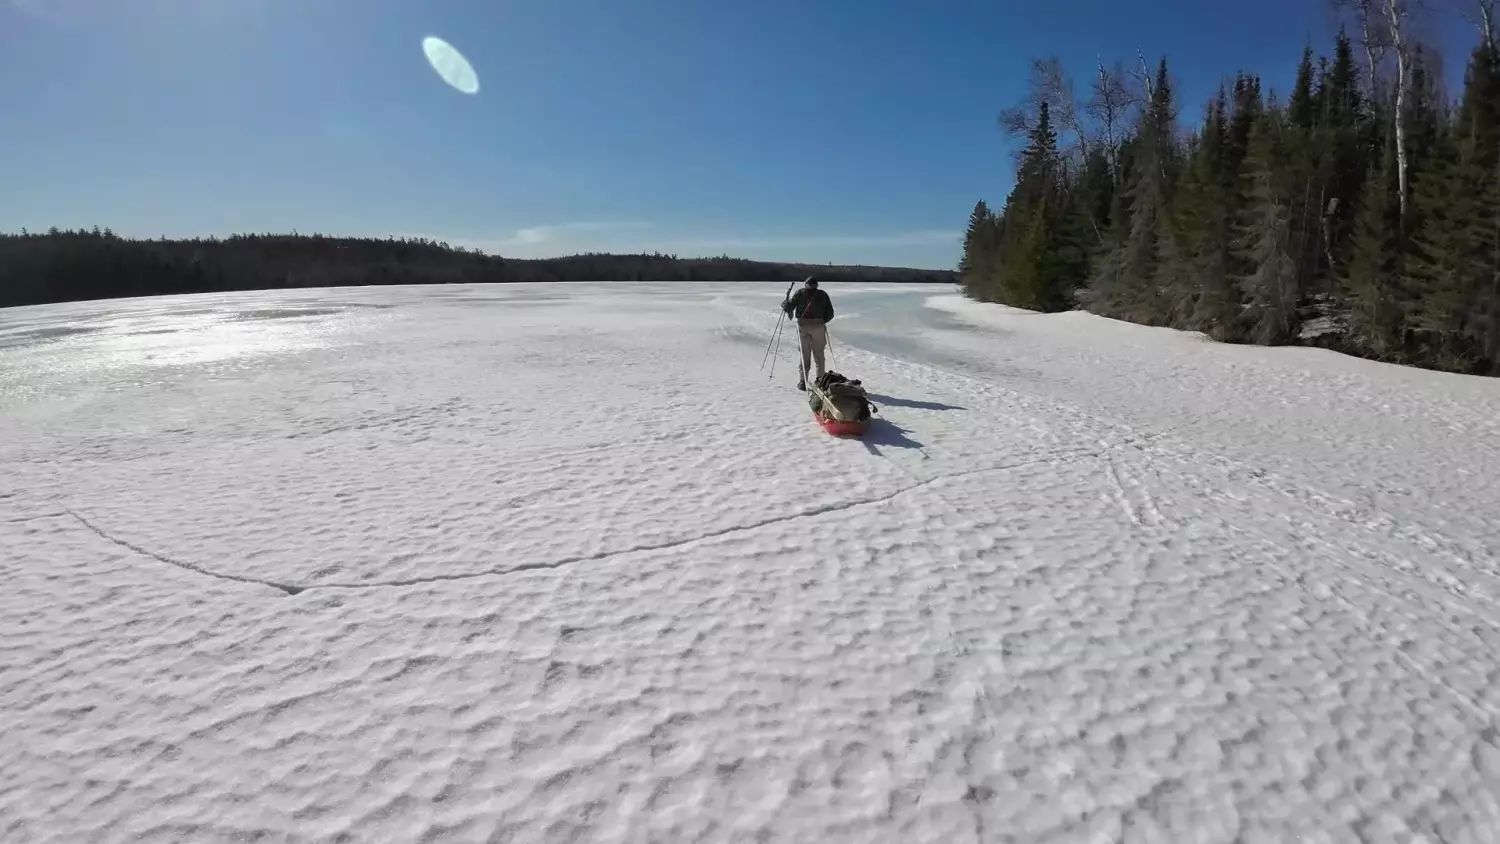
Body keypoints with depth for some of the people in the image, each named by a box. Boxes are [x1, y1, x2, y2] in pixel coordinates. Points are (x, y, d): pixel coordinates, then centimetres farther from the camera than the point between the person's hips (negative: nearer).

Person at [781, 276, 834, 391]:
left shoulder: (800, 293, 4)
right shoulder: (823, 294, 7)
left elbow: (789, 306, -3)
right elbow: (830, 313, 6)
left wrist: (784, 304, 19)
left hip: (803, 326, 0)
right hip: (818, 326, 0)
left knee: (804, 354, 5)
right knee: (819, 354, 12)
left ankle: (802, 381, 0)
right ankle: (821, 378, 15)